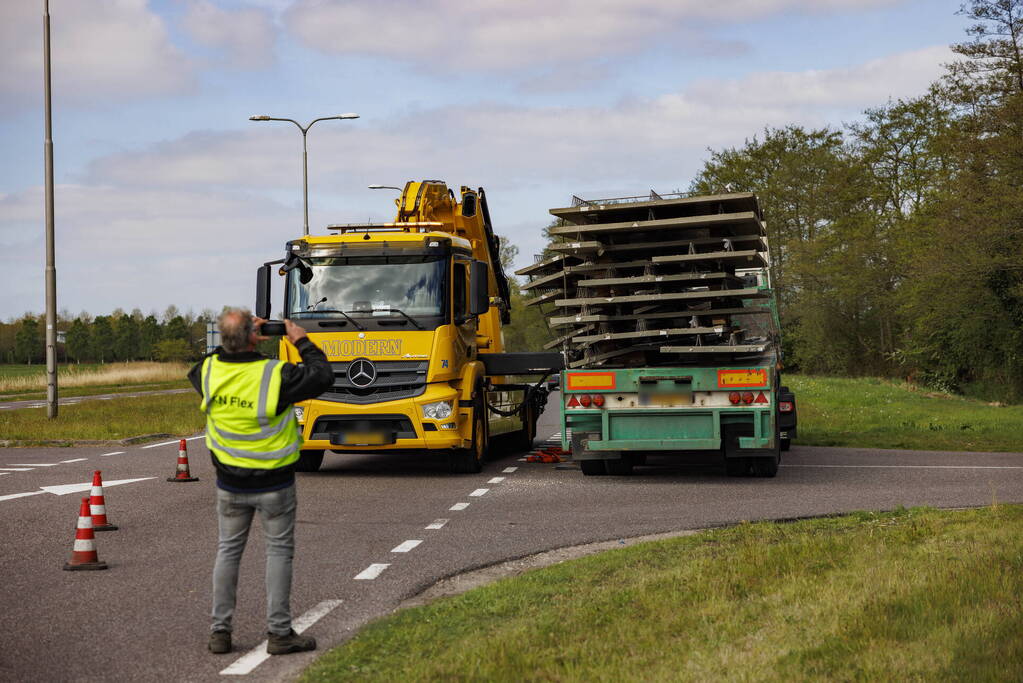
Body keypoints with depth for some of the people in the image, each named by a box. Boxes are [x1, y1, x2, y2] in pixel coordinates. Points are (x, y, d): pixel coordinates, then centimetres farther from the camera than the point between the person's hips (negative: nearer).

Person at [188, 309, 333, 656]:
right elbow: (322, 376, -9)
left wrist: (234, 342, 13)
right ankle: (279, 633, 9)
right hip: (273, 483, -4)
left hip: (229, 482, 4)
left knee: (228, 550, 15)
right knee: (279, 551, 7)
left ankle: (219, 631, 17)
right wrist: (301, 341, 3)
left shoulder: (209, 371, -9)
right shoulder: (275, 375, -22)